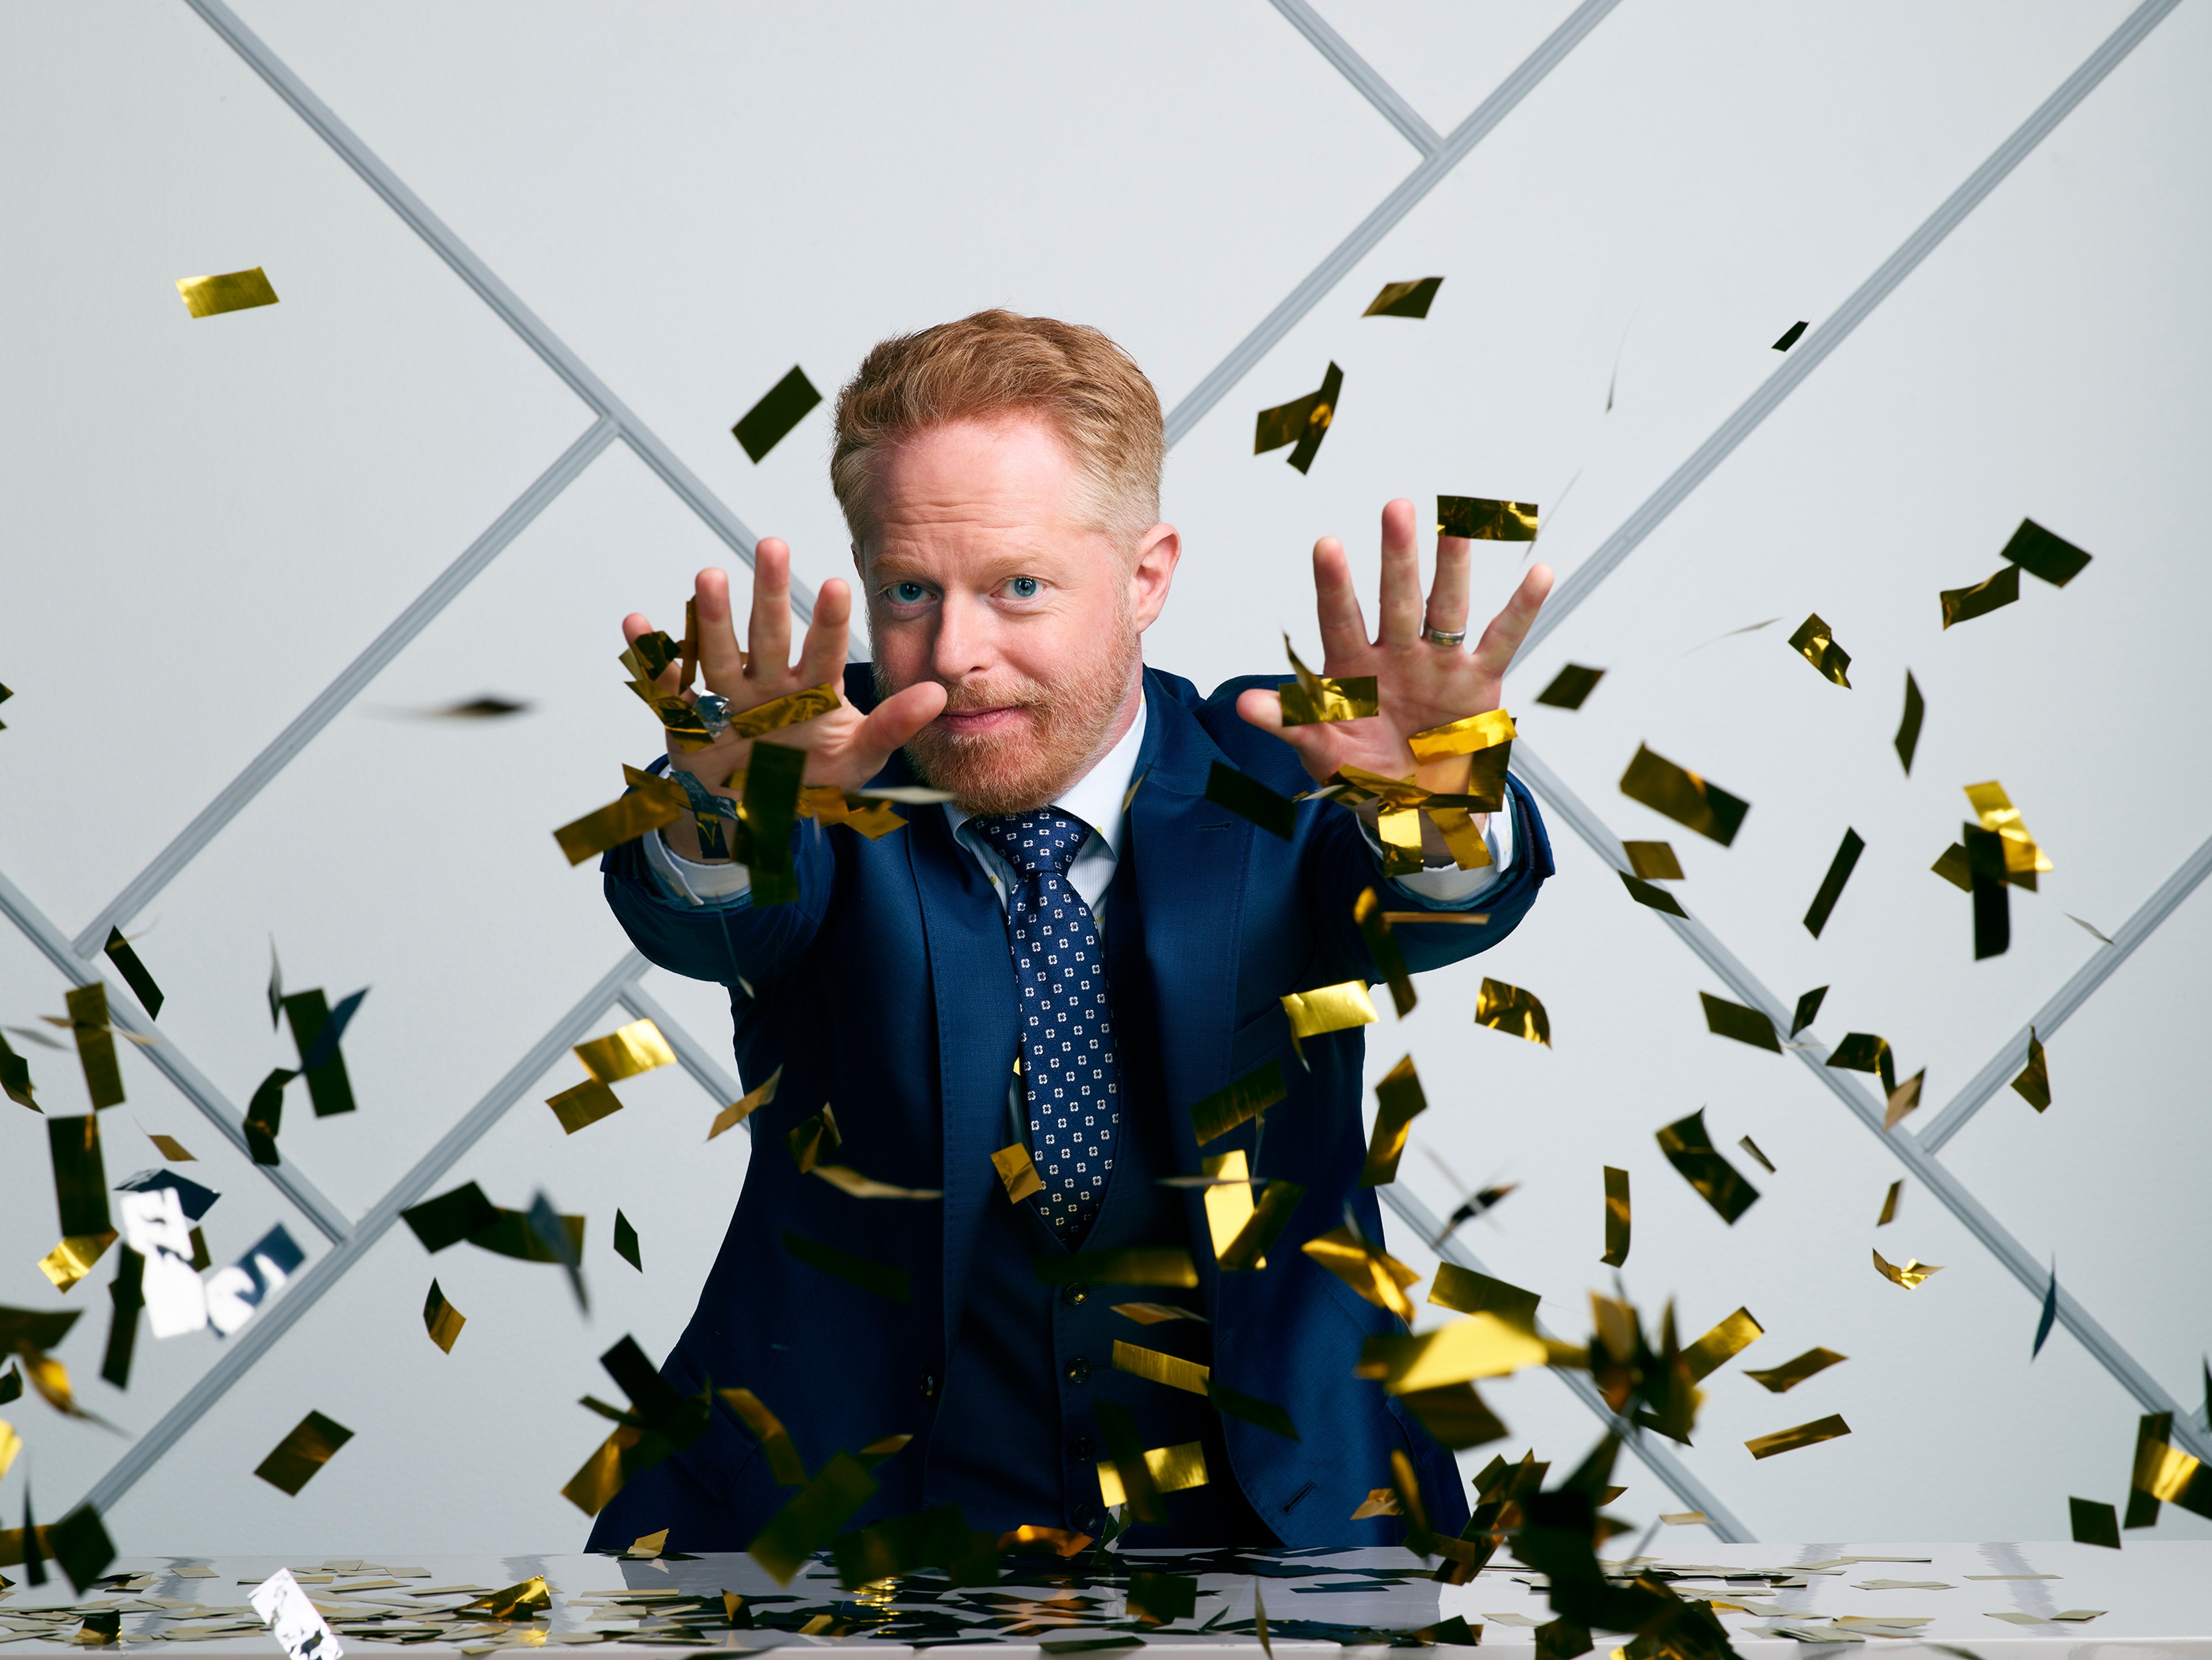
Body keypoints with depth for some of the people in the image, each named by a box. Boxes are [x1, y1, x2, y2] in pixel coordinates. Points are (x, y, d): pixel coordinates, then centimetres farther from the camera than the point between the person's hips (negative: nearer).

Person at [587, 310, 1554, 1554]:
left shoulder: (1265, 773, 2)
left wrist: (1438, 814, -38)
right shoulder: (833, 803, 0)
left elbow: (1418, 910, -17)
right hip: (854, 1513, -1)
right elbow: (705, 923, -20)